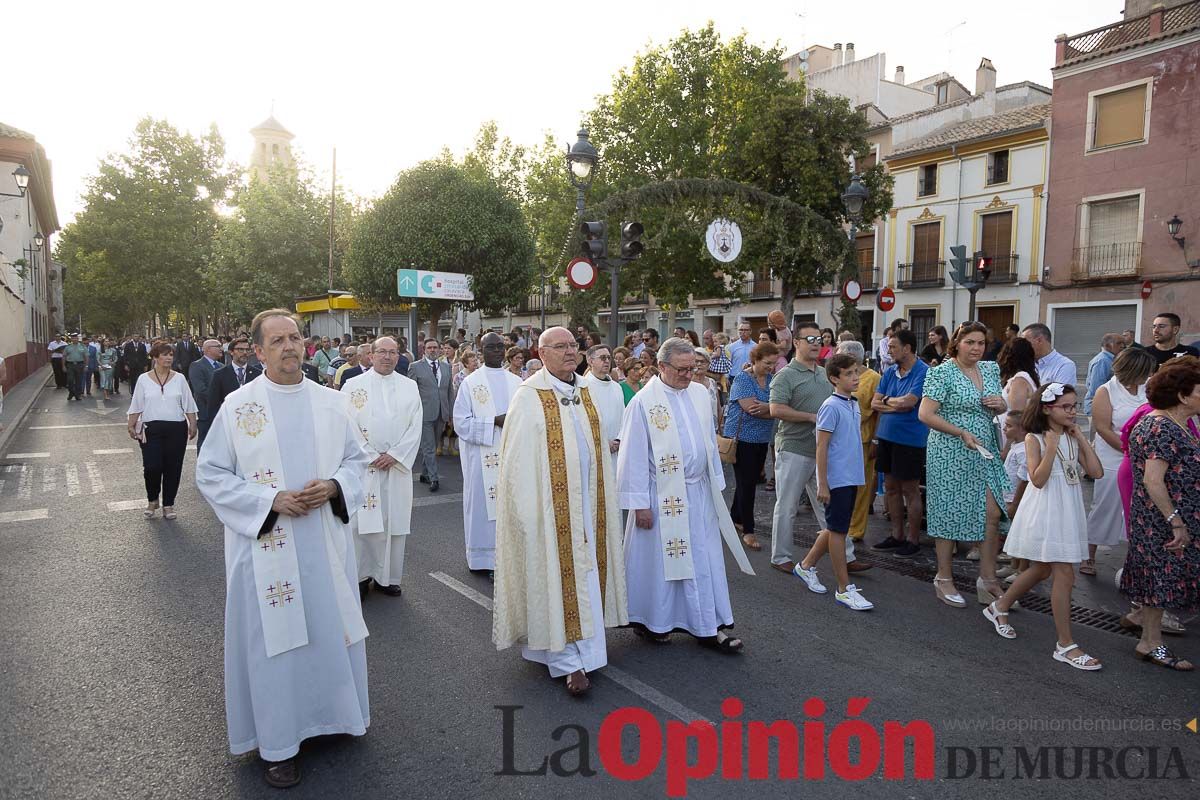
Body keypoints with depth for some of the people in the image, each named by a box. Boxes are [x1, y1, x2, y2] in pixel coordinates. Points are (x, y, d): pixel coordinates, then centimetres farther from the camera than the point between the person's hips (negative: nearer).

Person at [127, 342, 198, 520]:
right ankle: (152, 500, 19)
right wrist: (131, 426, 3)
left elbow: (189, 405, 7)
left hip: (176, 429, 1)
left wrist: (193, 425, 3)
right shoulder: (144, 379, 3)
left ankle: (168, 505, 18)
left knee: (173, 468, 4)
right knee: (152, 467, -8)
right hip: (151, 429, -1)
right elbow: (136, 406, 6)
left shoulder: (179, 379, 5)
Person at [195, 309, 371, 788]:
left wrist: (333, 487, -12)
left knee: (331, 626, 13)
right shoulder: (237, 406, -5)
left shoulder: (331, 402, 3)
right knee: (274, 638, 6)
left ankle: (332, 713, 36)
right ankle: (277, 743, 22)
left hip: (325, 543, 3)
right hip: (267, 547, -3)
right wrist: (271, 500, -15)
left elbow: (356, 459, 10)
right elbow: (210, 474, -3)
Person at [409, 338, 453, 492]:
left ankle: (425, 474, 26)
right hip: (424, 414, -5)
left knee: (433, 446, 13)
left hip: (441, 414, 5)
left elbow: (450, 391, 14)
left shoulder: (446, 367, 12)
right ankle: (433, 479, -4)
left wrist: (451, 413, 10)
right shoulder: (416, 367, -2)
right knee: (429, 447, -5)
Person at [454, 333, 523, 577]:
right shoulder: (470, 382, -1)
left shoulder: (517, 382, 9)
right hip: (483, 456, -3)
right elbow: (461, 422, -6)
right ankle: (484, 558, 15)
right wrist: (494, 422, -15)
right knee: (483, 503, 2)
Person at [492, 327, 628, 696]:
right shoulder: (530, 396, -10)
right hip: (551, 504, -6)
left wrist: (605, 496, 11)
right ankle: (567, 659, 8)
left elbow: (598, 447, 13)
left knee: (585, 572, 12)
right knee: (556, 574, -1)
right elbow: (518, 460, -13)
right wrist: (527, 510, -17)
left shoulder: (585, 391, 10)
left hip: (586, 502, 7)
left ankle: (574, 646, 28)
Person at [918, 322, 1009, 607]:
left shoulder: (991, 369, 11)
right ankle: (944, 579, 17)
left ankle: (988, 579, 17)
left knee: (992, 514, 3)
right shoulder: (942, 373, -10)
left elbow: (999, 408, 23)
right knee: (950, 515, 3)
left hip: (986, 453, 6)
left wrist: (1000, 404, -1)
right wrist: (963, 434, -22)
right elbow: (926, 414, -17)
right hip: (951, 454, -6)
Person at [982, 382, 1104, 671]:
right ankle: (1065, 644, 2)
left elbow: (1096, 472, -3)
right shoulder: (1034, 438, -10)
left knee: (1041, 571, 17)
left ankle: (999, 607, 37)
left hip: (1067, 512, 7)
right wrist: (1051, 446, -23)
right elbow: (1038, 479, -19)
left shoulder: (1073, 438, 7)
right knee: (1064, 574, -8)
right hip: (1044, 510, -7)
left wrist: (1081, 438, -4)